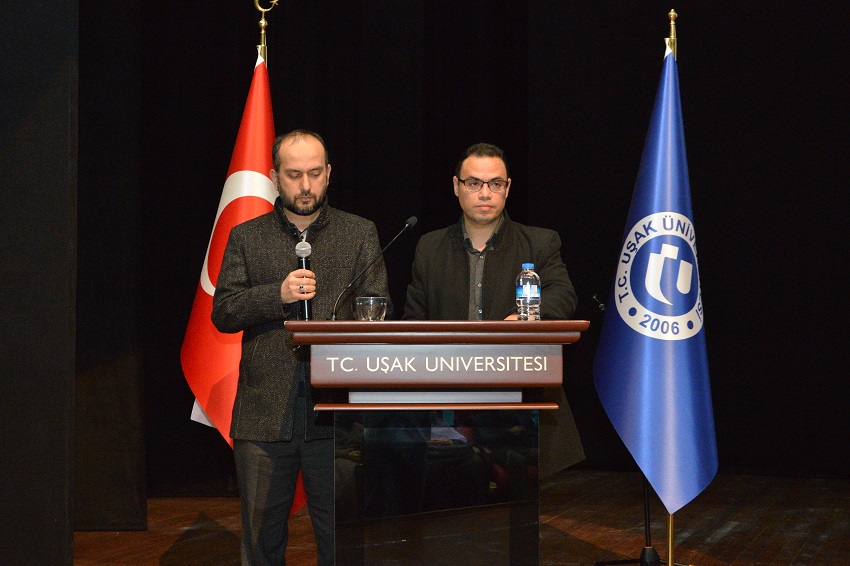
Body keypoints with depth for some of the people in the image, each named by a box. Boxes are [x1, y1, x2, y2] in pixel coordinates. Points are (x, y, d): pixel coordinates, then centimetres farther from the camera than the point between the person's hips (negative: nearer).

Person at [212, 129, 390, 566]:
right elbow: (222, 312, 5)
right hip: (264, 414, 1)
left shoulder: (360, 234, 11)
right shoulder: (246, 238, 12)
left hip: (335, 412, -1)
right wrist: (278, 295, -10)